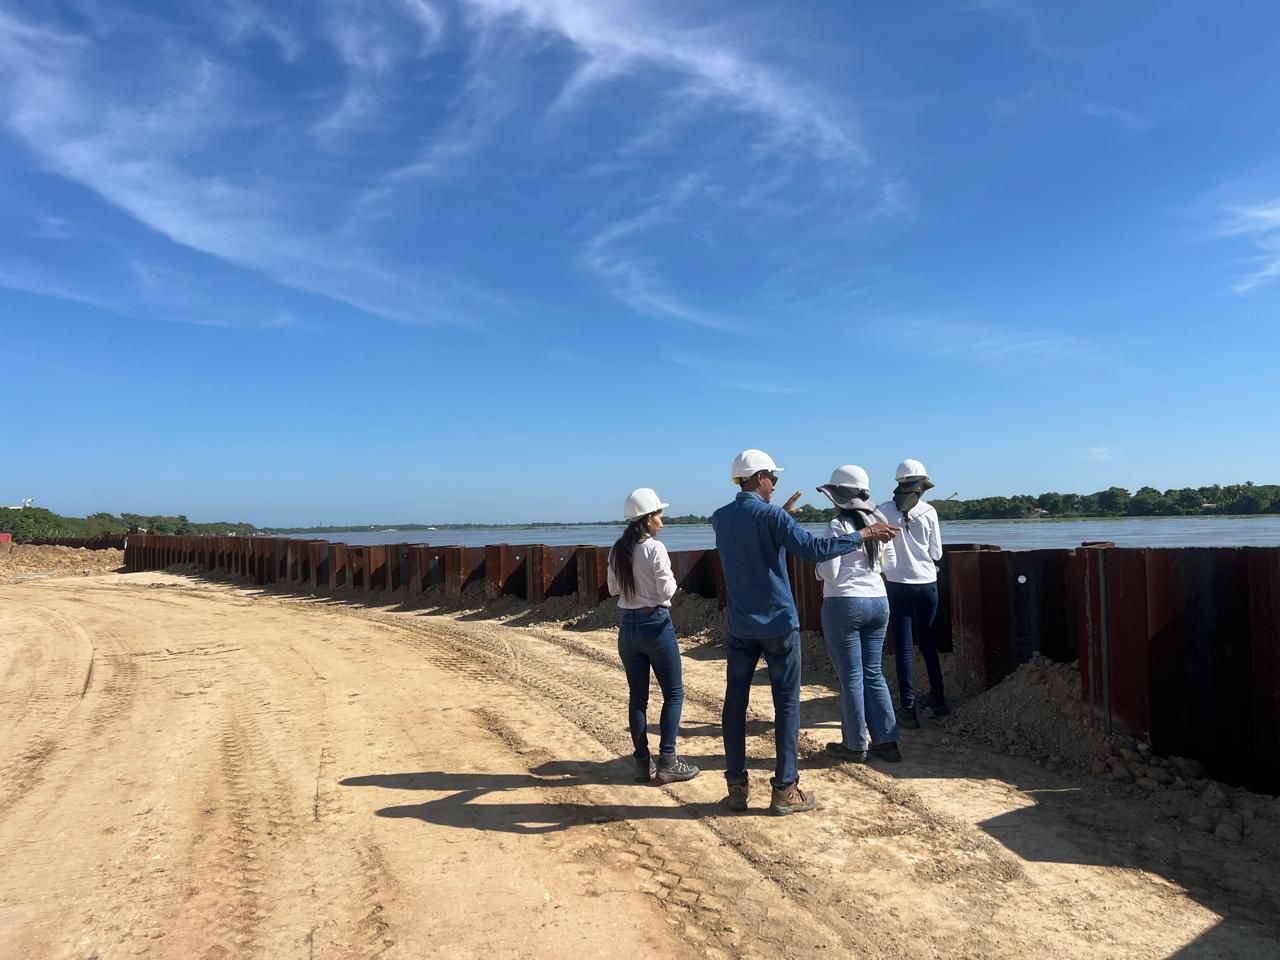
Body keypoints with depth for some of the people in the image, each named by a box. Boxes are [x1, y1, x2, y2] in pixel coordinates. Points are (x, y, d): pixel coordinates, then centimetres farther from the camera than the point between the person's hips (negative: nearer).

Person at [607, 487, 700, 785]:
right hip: (655, 624, -6)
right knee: (674, 693, 6)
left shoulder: (617, 550, 4)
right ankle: (667, 761, 5)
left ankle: (643, 762, 16)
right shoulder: (655, 548, -15)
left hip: (627, 625, 6)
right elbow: (666, 591, -14)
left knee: (637, 696, 11)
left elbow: (613, 589, 11)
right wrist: (670, 578, 5)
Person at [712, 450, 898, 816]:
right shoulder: (770, 515, -13)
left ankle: (737, 786, 15)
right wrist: (863, 534, -15)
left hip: (740, 626, 5)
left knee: (735, 703, 10)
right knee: (787, 704, 4)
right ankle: (785, 789, 7)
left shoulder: (720, 518, 6)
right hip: (778, 624, -5)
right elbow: (813, 549, -21)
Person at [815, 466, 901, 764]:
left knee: (851, 677, 2)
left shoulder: (840, 524, -13)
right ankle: (887, 741, 16)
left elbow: (829, 572, -14)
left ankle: (855, 745, 12)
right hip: (878, 601, 7)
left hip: (845, 603, -7)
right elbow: (881, 562, 16)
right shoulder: (876, 521, 8)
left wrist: (820, 567, 5)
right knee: (873, 673, 14)